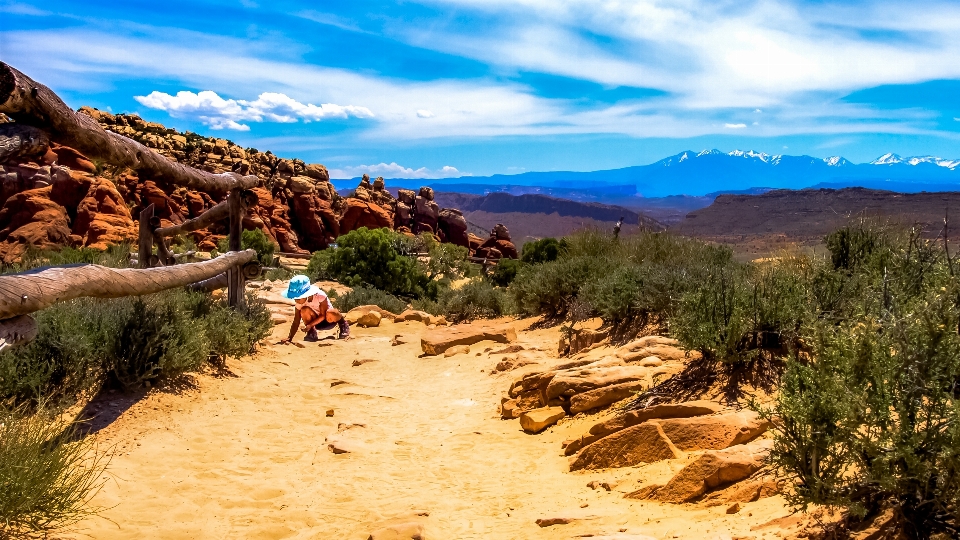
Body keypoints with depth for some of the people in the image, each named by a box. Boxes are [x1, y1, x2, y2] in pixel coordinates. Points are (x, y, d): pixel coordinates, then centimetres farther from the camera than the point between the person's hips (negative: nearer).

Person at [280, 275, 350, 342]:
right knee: (304, 310, -28)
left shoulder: (320, 296, -28)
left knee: (330, 313, -41)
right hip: (317, 323, 3)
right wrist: (289, 338, -26)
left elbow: (323, 315, -23)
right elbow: (296, 322, -14)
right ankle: (311, 333, -11)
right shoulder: (299, 303, -16)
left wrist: (310, 325, -33)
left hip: (329, 320, -3)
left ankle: (343, 324, -8)